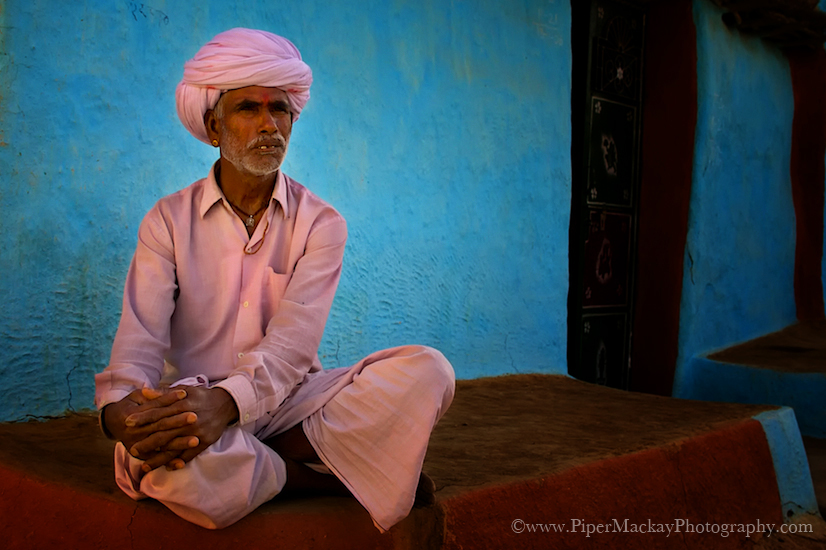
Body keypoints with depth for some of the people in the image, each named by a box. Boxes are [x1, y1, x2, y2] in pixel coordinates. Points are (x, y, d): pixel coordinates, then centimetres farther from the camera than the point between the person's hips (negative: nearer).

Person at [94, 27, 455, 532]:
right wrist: (119, 406, -33)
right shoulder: (168, 221, 4)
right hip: (190, 411, 0)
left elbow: (294, 338, -13)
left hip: (288, 401, 1)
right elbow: (142, 333, -8)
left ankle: (275, 459, -19)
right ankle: (329, 477, -15)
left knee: (427, 371, -23)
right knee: (168, 463, -39)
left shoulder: (321, 224, 2)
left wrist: (227, 400, -35)